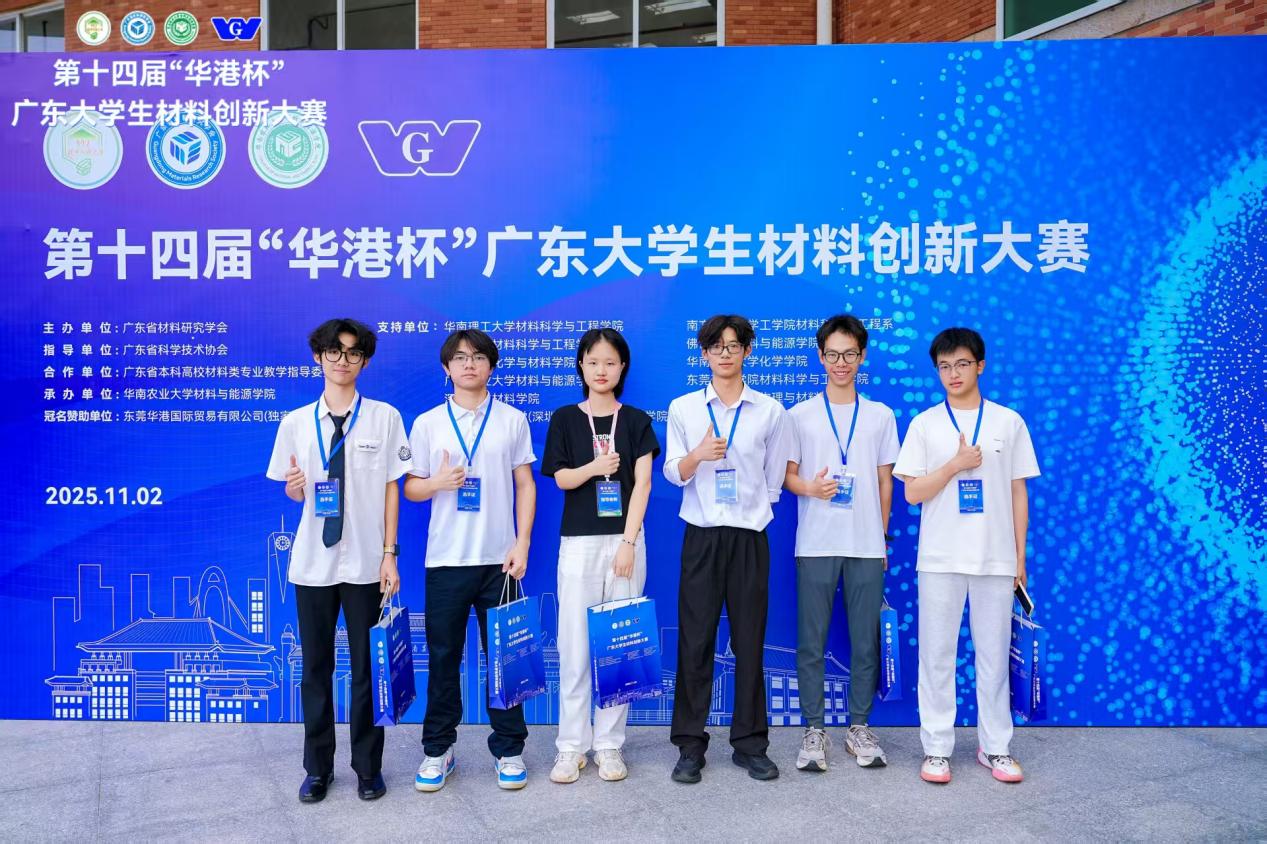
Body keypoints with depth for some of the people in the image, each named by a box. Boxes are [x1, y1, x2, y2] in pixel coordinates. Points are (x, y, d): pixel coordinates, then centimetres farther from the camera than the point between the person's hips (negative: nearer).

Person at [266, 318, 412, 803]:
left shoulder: (384, 417, -2)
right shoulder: (295, 422, 4)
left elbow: (391, 489, -1)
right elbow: (295, 495, 9)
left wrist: (389, 554, -5)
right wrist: (294, 486, -15)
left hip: (366, 563, -2)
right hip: (313, 562, 2)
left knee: (367, 667, 7)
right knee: (315, 668, 11)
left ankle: (368, 767, 23)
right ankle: (318, 767, 26)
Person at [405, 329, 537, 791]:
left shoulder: (512, 420, 4)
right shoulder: (427, 423, 4)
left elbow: (525, 484, 6)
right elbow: (410, 487, 7)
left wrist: (522, 544, -3)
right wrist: (437, 483, -15)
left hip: (499, 558, 0)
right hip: (445, 559, 0)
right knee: (443, 657, 7)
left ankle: (508, 749, 19)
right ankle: (437, 749, 22)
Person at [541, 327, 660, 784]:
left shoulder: (636, 421, 6)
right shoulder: (565, 419, 6)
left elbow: (642, 483, -1)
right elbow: (561, 478, 3)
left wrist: (628, 542, -10)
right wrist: (593, 467, -19)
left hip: (624, 540, 0)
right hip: (578, 541, 0)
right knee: (575, 646, 0)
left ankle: (609, 744, 13)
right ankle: (571, 746, 10)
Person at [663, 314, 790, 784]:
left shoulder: (770, 411, 5)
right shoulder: (683, 408, 5)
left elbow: (774, 481, 10)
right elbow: (674, 474, 1)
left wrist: (750, 511, 8)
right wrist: (699, 454, -17)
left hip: (750, 537, 0)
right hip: (702, 537, 0)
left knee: (750, 643, 5)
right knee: (695, 642, 1)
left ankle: (750, 744, 17)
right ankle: (690, 745, 11)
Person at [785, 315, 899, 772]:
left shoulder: (881, 416, 9)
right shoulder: (800, 415, 4)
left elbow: (885, 481, 12)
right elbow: (787, 475, 5)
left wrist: (883, 537, 10)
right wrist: (810, 488, -17)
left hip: (867, 546, 1)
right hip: (815, 545, -1)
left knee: (865, 641, 6)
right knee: (811, 642, 2)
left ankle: (859, 727, 20)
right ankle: (814, 729, 13)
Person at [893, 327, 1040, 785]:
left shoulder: (1008, 421, 6)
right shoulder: (925, 424, 3)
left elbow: (1018, 492, 7)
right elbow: (913, 492, -1)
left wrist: (1020, 556, 5)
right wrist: (956, 464, -13)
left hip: (996, 558, 1)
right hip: (940, 558, 0)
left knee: (994, 654, 7)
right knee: (937, 655, 3)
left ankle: (995, 747, 19)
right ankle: (937, 748, 13)